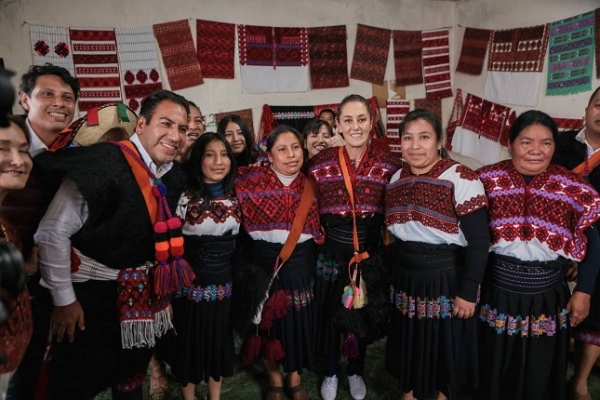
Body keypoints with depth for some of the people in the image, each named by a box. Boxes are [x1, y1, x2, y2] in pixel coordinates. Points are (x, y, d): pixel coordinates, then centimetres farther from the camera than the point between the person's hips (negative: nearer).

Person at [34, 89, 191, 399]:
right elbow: (52, 233, -21)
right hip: (91, 291, -6)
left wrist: (163, 288, 17)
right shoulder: (103, 163, -25)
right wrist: (64, 300, -16)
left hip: (142, 291, 6)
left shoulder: (174, 176, -3)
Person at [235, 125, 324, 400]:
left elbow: (318, 227, 7)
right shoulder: (252, 180, -8)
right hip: (264, 261, -2)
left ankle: (294, 376, 37)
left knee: (299, 319, 12)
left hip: (301, 263, 2)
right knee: (269, 320, 12)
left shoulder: (311, 185, 1)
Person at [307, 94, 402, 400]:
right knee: (330, 315, 14)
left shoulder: (389, 164, -6)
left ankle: (355, 372, 43)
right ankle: (331, 373, 40)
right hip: (332, 252, 0)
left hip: (370, 252, 1)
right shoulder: (320, 163, -7)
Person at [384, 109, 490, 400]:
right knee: (408, 342, 19)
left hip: (446, 277, -5)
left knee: (445, 345, 14)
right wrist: (392, 273, 12)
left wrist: (468, 292, -17)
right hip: (405, 277, 5)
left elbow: (478, 241, -17)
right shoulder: (396, 179, 3)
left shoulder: (461, 179, -16)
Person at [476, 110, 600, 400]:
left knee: (538, 375, 18)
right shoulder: (487, 181, -8)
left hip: (547, 299, 1)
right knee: (494, 371, 18)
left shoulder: (572, 188, -5)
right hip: (496, 294, 0)